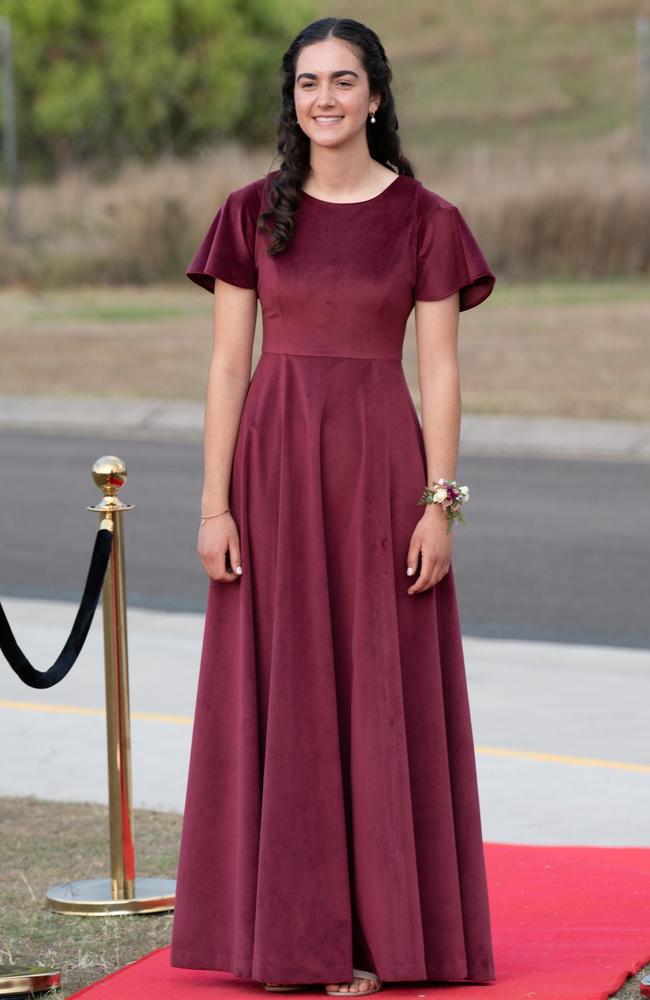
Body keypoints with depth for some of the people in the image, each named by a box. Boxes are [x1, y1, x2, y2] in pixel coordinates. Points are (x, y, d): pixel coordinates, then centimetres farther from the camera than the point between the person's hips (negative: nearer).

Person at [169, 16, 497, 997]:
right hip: (274, 463, 1)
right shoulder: (253, 214, 4)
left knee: (383, 695, 2)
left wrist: (438, 504, -8)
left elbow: (440, 370, -1)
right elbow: (228, 364, 3)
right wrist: (215, 503, -4)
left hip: (379, 468, -1)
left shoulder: (423, 218, 1)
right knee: (277, 696, 4)